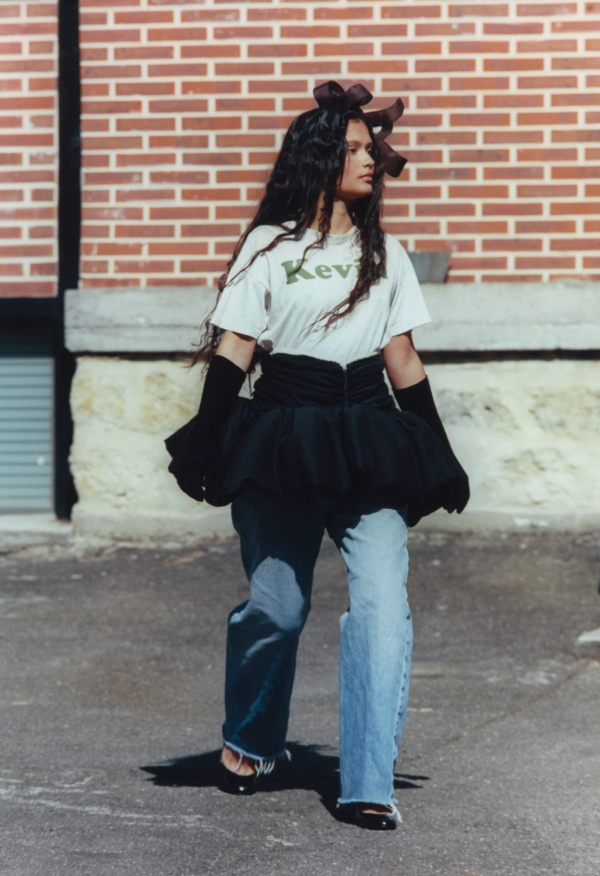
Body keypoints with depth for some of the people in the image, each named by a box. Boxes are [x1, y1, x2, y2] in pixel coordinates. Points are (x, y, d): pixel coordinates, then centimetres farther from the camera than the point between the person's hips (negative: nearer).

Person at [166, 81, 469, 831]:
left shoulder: (385, 254, 16)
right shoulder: (268, 246, 5)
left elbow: (402, 360, 17)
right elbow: (234, 351, 2)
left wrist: (438, 458, 14)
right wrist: (204, 445, -5)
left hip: (369, 444, 3)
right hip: (283, 436, -3)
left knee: (382, 599, -12)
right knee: (276, 605, -1)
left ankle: (368, 786, -11)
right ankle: (247, 743, 28)